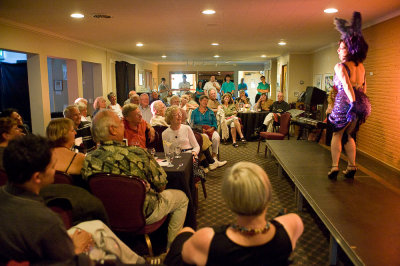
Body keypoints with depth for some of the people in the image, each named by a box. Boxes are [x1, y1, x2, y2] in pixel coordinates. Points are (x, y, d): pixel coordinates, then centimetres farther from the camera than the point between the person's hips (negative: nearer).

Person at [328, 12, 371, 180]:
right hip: (362, 102, 7)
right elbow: (364, 87, 18)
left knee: (337, 134, 5)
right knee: (349, 135, 19)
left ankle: (335, 167, -3)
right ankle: (351, 167, 19)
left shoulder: (340, 66, -6)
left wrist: (352, 102, -28)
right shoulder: (361, 66, 16)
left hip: (346, 102, -7)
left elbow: (347, 85, -21)